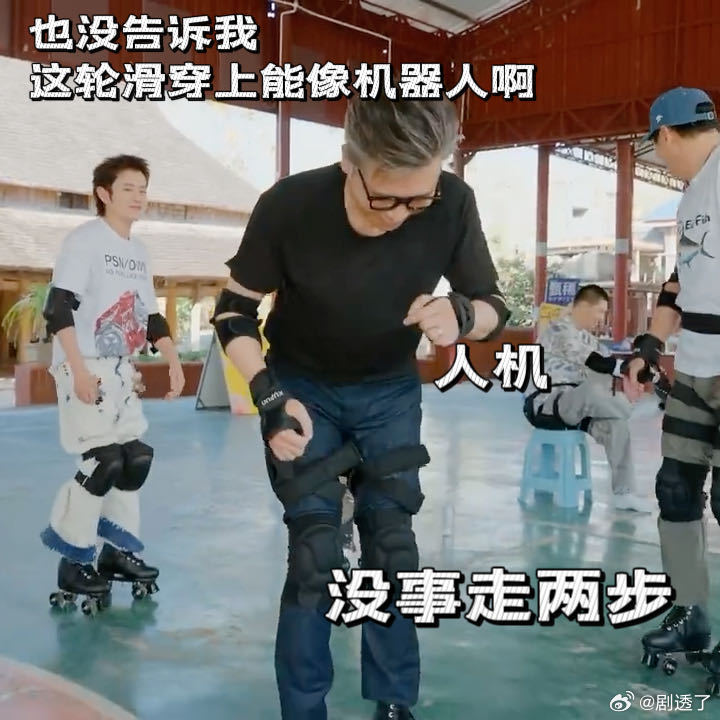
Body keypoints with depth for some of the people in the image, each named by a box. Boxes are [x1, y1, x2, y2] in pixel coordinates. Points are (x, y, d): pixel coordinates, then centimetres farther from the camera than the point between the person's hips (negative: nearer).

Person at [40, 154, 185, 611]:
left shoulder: (139, 251, 13)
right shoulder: (84, 240, -10)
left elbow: (151, 316, 19)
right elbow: (59, 309, -18)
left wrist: (174, 361, 10)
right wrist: (78, 369, -24)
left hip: (121, 369, 8)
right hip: (83, 367, -8)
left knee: (137, 457, 6)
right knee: (104, 461, -13)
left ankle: (119, 548, 20)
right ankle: (73, 561, 1)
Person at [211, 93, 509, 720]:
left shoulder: (453, 205, -24)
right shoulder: (290, 206, -29)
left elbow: (494, 306, -11)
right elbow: (234, 313, -14)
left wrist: (461, 315, -34)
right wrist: (270, 398, -25)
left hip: (390, 391, 2)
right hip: (302, 389, -2)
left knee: (392, 544, 1)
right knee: (316, 551, -7)